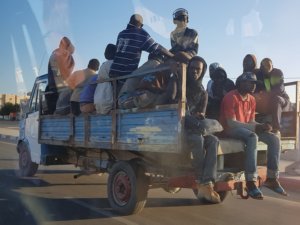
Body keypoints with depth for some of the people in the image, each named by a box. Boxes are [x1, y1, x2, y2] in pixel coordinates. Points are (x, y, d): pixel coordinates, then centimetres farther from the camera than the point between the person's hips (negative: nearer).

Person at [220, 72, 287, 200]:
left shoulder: (251, 99, 10)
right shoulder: (231, 97, -15)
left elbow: (251, 121, 9)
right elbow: (231, 123, -23)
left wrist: (262, 126, -14)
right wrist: (255, 128, -25)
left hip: (247, 129, 8)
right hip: (230, 129, -8)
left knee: (274, 139, -9)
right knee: (253, 137, -38)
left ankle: (272, 178, -7)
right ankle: (250, 182, -39)